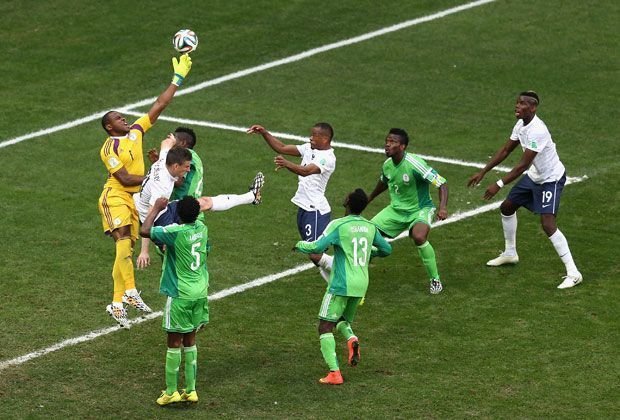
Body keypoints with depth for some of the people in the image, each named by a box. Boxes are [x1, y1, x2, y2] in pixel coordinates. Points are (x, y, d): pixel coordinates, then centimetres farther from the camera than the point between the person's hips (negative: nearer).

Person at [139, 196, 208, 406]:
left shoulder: (176, 232, -20)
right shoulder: (202, 228, 0)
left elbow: (144, 231, -18)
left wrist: (156, 208, -7)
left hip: (180, 295, -6)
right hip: (200, 293, 6)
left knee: (174, 343, 2)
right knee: (190, 341, 15)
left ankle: (171, 391, 8)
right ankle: (190, 390, 18)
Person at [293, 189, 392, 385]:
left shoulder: (338, 225, -11)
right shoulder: (370, 227, 7)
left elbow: (317, 247, -18)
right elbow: (386, 249, 19)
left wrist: (300, 245, 2)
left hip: (340, 285, -6)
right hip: (360, 286, 6)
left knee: (325, 327, 0)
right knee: (343, 321, 26)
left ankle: (334, 373, -13)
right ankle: (352, 339, -9)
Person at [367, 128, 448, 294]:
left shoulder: (414, 164, -27)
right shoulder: (387, 164, -4)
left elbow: (441, 184, -26)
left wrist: (443, 207, -41)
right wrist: (368, 199, 34)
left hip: (420, 210, -7)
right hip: (396, 209, 7)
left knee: (419, 237, -35)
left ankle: (435, 280, -15)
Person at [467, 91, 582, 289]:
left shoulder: (537, 131, -31)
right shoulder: (521, 124, -1)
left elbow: (523, 165, -31)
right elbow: (505, 150, 10)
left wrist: (499, 185, -29)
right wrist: (483, 172, 6)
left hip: (551, 179, -10)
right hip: (534, 176, 10)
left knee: (548, 224, -21)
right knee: (506, 207, 19)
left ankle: (573, 273, -17)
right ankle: (510, 253, 40)